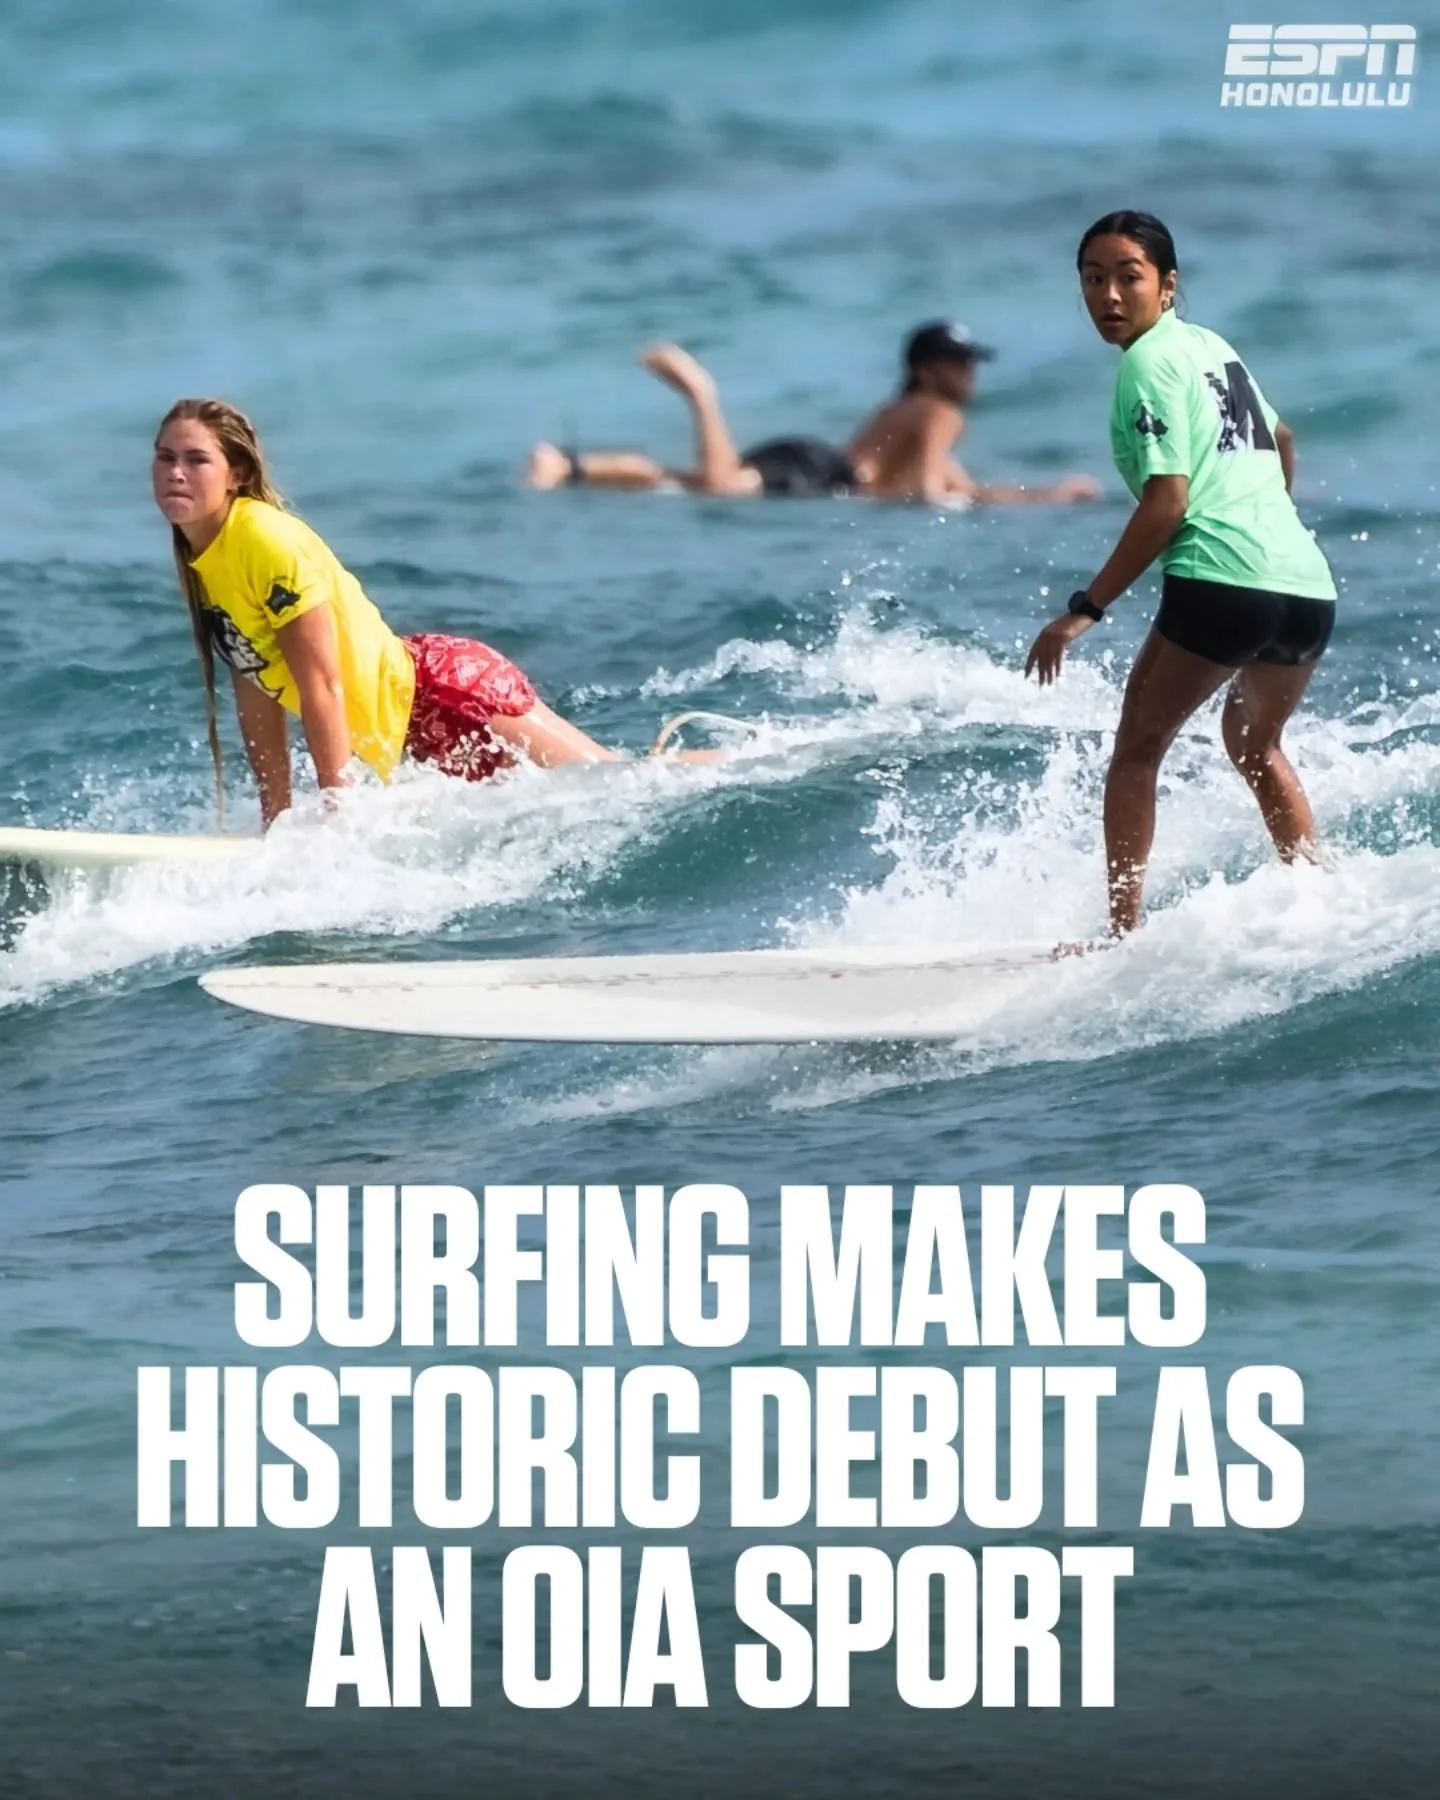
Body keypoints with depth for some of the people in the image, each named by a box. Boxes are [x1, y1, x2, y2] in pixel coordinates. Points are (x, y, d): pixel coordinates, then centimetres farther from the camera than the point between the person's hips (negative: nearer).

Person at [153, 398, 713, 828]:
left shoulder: (270, 542, -24)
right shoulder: (200, 561, 1)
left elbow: (322, 685, -24)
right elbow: (256, 687, 7)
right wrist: (275, 820, 5)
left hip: (445, 694, -8)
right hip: (411, 730, 8)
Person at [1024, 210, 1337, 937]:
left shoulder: (1150, 362, -5)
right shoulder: (1210, 346, 20)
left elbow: (1167, 503, -12)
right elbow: (1280, 439, 38)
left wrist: (1085, 610, -11)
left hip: (1224, 579, -8)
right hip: (1309, 584, 8)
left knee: (1138, 747, 1)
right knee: (1255, 745, 30)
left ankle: (1123, 929, -7)